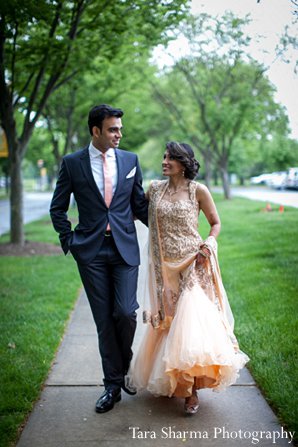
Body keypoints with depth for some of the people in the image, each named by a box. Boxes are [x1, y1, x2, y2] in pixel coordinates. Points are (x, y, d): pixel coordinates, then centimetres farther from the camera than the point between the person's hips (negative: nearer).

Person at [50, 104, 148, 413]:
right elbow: (58, 208, 9)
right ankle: (113, 384, 19)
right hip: (91, 251, -1)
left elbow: (140, 204, 13)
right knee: (104, 321, 5)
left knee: (125, 313, -9)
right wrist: (69, 240, 2)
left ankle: (124, 367, 21)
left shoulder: (130, 160, 6)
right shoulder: (72, 163, 1)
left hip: (125, 248, 1)